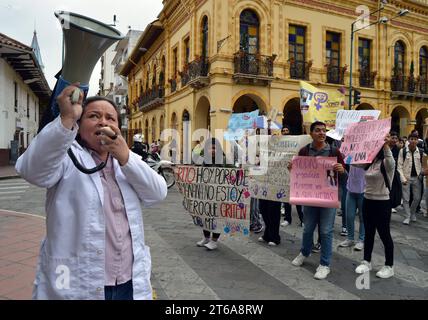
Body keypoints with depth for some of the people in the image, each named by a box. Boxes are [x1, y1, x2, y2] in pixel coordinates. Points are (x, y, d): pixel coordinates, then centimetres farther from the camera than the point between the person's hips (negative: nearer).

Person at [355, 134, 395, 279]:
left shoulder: (386, 163, -13)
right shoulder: (368, 162, 8)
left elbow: (391, 163, -35)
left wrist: (386, 146, -52)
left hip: (382, 203, -6)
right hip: (367, 201, 7)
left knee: (384, 234, 4)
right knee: (368, 233, 15)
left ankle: (389, 266, 20)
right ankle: (366, 261, 27)